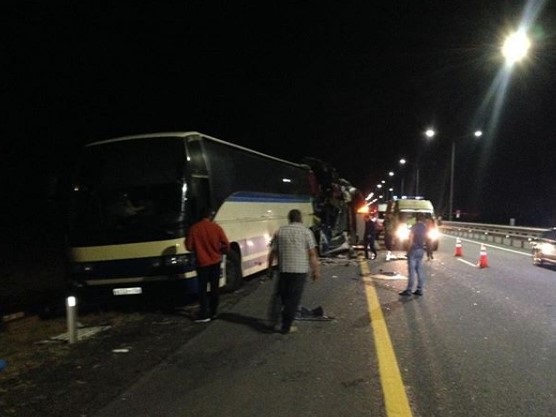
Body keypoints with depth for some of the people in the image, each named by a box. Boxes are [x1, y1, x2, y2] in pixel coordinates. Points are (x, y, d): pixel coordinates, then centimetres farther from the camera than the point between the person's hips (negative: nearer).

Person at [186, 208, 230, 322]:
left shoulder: (194, 228, -9)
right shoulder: (216, 227, -7)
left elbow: (189, 246, -6)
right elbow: (226, 245, -7)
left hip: (202, 262, -1)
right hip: (215, 261, 1)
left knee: (203, 289, 6)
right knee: (215, 287, 13)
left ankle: (203, 314, 3)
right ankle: (213, 312, 19)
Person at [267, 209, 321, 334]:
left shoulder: (280, 231, 6)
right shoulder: (306, 231, -2)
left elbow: (273, 252, 6)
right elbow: (312, 253, -5)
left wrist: (270, 268, 15)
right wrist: (316, 270, 1)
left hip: (283, 269, 2)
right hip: (300, 270, -2)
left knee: (280, 296, 17)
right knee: (293, 299, 5)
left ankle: (276, 322, 14)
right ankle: (286, 327, 8)